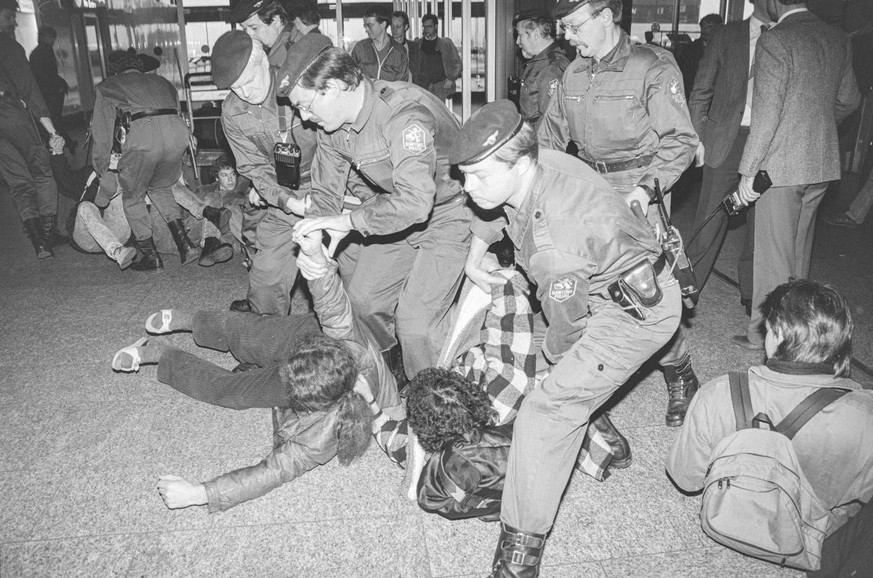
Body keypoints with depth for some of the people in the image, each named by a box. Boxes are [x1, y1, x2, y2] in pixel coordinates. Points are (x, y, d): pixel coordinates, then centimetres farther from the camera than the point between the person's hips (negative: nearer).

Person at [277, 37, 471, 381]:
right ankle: (392, 369, 40)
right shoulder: (332, 122, -6)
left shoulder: (405, 115, -33)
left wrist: (350, 221, -35)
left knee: (415, 323, -14)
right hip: (397, 211, 8)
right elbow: (325, 191, 3)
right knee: (363, 298, 12)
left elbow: (414, 201, -43)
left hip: (448, 213, -8)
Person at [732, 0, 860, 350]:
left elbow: (766, 114, -19)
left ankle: (764, 334, 11)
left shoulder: (774, 41, -14)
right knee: (799, 250, 19)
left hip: (781, 166, -7)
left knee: (772, 254, 1)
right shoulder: (837, 39, 8)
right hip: (823, 163, 7)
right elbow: (849, 99, 17)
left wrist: (748, 172, -14)